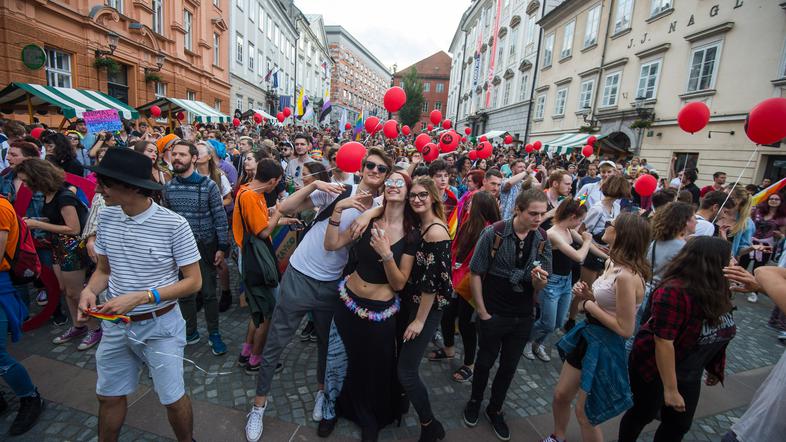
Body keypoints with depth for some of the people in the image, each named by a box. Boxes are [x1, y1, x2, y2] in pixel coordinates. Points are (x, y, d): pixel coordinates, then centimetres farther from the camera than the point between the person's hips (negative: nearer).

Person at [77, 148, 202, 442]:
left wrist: (140, 297, -23)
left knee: (172, 399, 11)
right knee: (108, 396, 22)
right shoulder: (106, 218, -3)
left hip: (160, 325, -4)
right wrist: (89, 291, -11)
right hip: (115, 324, 5)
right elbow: (103, 270, 10)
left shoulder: (173, 224, -21)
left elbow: (193, 282, -16)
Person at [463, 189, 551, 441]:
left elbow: (540, 286, 1)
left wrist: (539, 280, -23)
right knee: (485, 362, 17)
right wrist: (482, 312, -11)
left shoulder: (543, 240, -5)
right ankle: (475, 401, 43)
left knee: (509, 367, 18)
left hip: (523, 318, 3)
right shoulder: (494, 233, -17)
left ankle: (495, 410, 42)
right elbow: (475, 274, -11)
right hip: (493, 315, -3)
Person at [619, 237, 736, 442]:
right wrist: (671, 390, -24)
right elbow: (663, 342, -28)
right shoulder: (675, 291, -30)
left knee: (680, 425, 19)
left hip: (688, 374, 7)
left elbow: (717, 332, 10)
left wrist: (716, 368, 16)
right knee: (643, 415, 14)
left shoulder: (715, 290, -5)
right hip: (655, 370, -7)